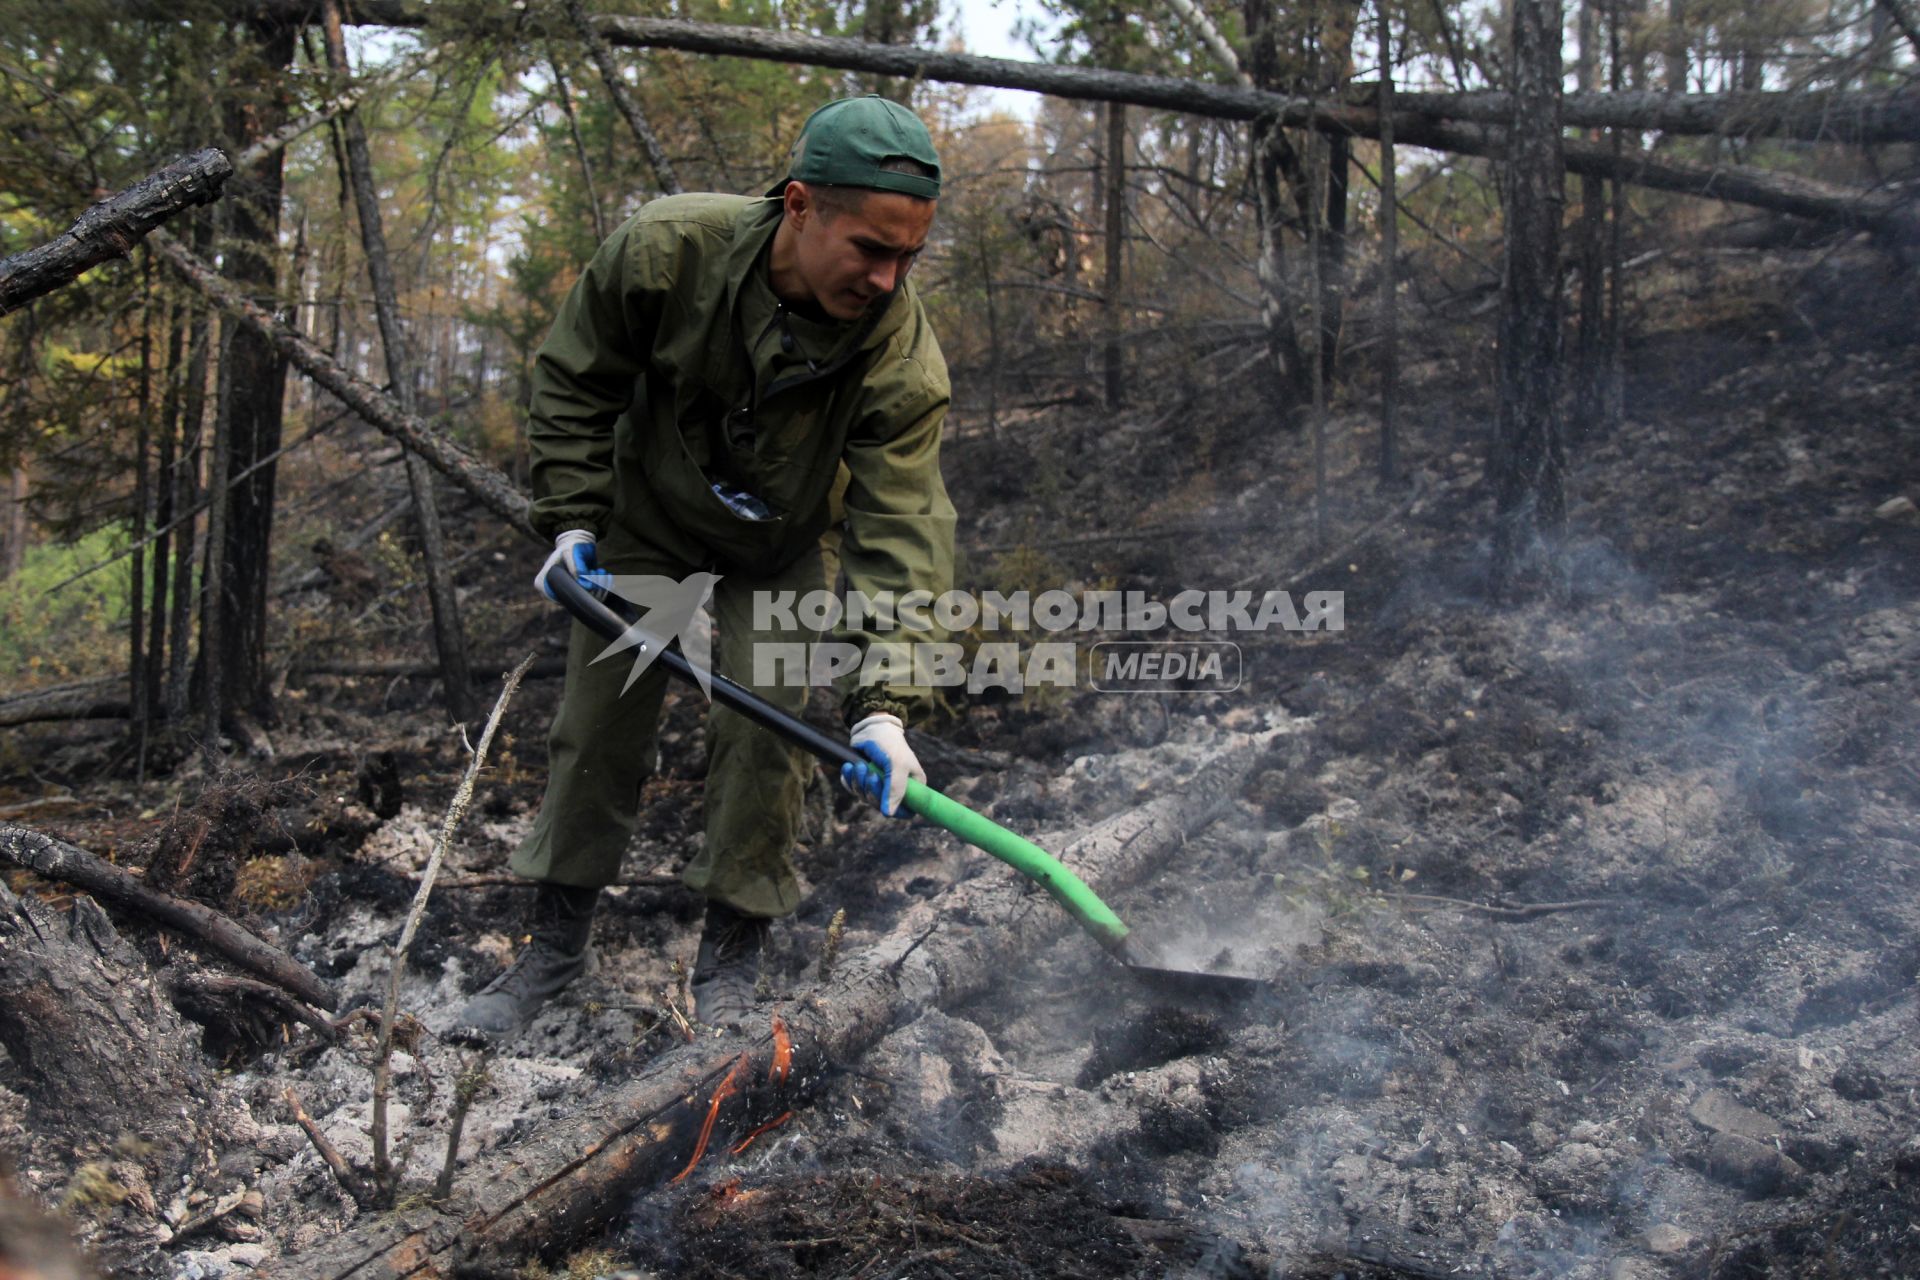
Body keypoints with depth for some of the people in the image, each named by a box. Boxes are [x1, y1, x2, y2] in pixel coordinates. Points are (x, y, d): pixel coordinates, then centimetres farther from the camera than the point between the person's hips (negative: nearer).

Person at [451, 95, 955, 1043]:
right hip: (646, 521, 1)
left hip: (783, 548, -1)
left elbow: (901, 536, -35)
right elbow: (575, 380, -12)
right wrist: (572, 520, -14)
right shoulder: (664, 250, -31)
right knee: (597, 723, 5)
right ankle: (556, 941, 21)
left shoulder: (903, 359, -33)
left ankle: (732, 955, 8)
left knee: (764, 724, -11)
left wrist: (883, 703, -43)